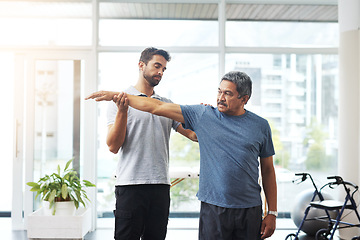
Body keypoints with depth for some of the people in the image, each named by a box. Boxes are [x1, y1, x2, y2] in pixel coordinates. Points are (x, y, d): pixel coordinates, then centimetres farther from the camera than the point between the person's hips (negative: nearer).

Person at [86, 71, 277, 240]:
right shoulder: (203, 115, 2)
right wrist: (118, 95, -3)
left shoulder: (261, 126, 5)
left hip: (250, 212, 1)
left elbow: (268, 170, 10)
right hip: (213, 209, 0)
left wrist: (272, 212, 7)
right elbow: (157, 107, 1)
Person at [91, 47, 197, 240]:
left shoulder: (167, 105, 17)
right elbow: (113, 146, -6)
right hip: (130, 185, -4)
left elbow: (194, 134, 13)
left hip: (161, 185, 4)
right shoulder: (121, 100, 3)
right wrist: (122, 110, -15)